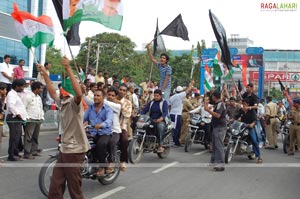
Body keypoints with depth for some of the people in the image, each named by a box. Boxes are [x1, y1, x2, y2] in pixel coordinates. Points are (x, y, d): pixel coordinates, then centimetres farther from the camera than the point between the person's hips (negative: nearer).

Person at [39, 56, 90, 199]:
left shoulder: (74, 104, -13)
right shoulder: (62, 103, 11)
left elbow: (79, 93, -34)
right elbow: (52, 93, 25)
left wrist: (68, 69, -38)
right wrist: (45, 74, 19)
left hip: (75, 150, -8)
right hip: (64, 149, 9)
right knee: (55, 186, 12)